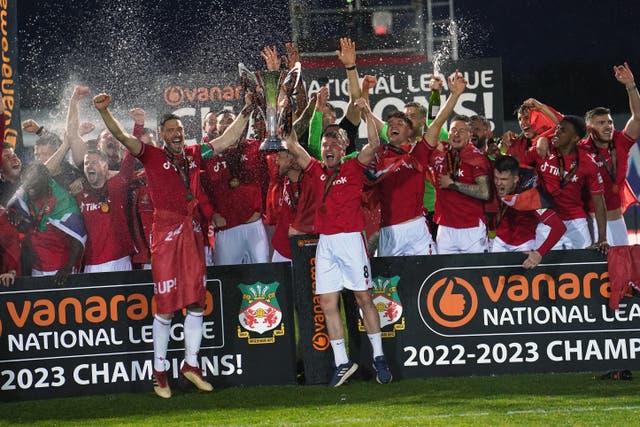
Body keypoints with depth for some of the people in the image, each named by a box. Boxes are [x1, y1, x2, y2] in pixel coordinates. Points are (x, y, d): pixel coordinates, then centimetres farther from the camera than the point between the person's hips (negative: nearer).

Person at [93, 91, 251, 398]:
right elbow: (122, 136, -11)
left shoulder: (193, 154, 13)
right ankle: (159, 372, 4)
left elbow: (227, 139, 23)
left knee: (196, 303, 7)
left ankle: (191, 364, 18)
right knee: (166, 307, -4)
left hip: (192, 233, 5)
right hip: (165, 234, -5)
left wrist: (246, 112, 20)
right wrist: (104, 111, -25)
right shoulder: (152, 156, 1)